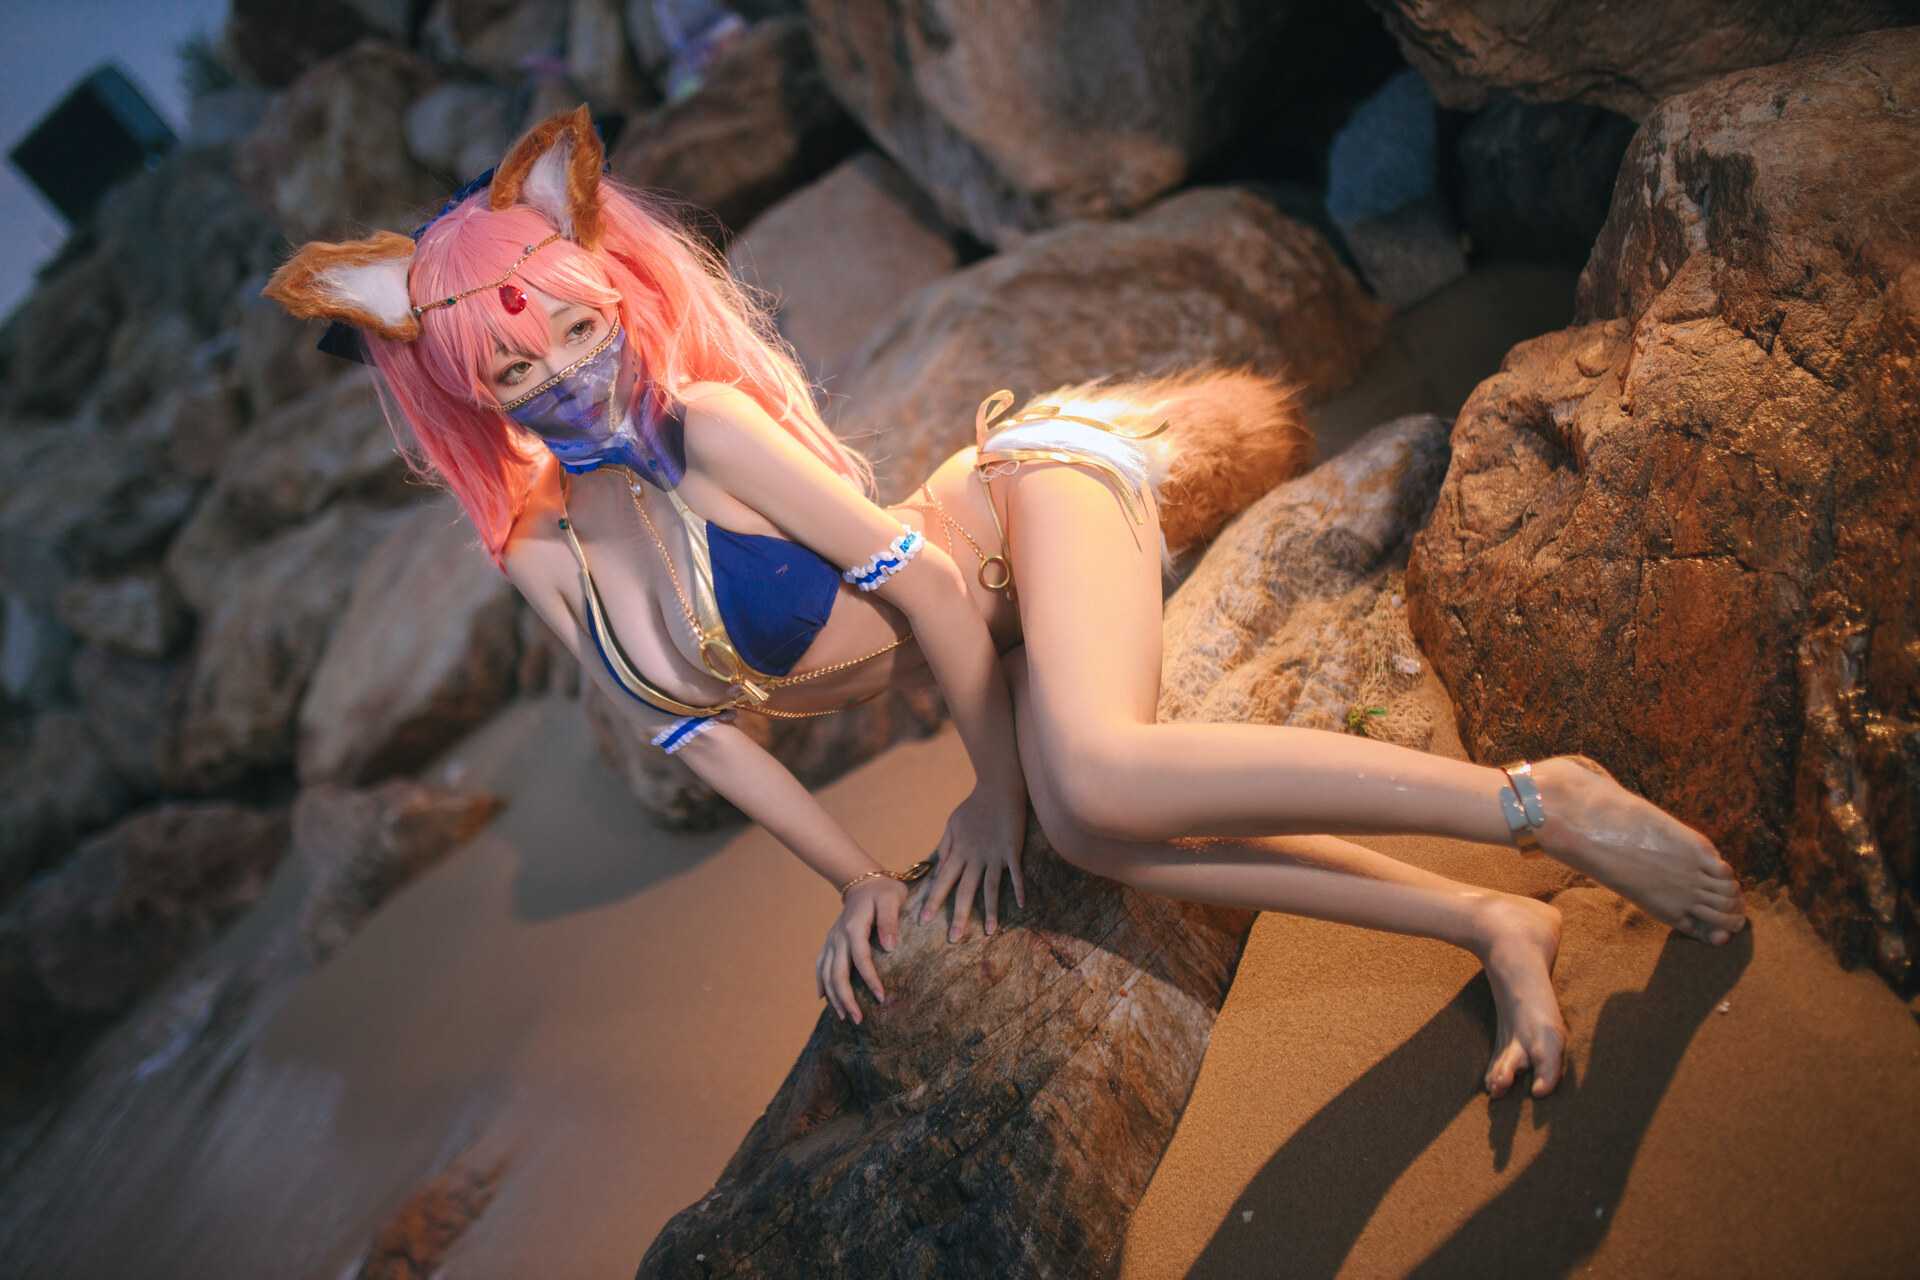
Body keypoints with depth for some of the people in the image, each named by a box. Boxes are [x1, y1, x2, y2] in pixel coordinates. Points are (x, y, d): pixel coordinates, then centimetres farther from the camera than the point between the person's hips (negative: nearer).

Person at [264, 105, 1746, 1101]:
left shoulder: (707, 421, -20)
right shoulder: (541, 556, 0)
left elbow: (914, 570, -20)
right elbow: (699, 728, 5)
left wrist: (996, 787, -10)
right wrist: (861, 878, 2)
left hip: (1040, 479, -7)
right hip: (1013, 631, 7)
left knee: (1091, 780, -35)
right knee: (1085, 829, -20)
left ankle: (1543, 800, -23)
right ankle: (1492, 925, -10)